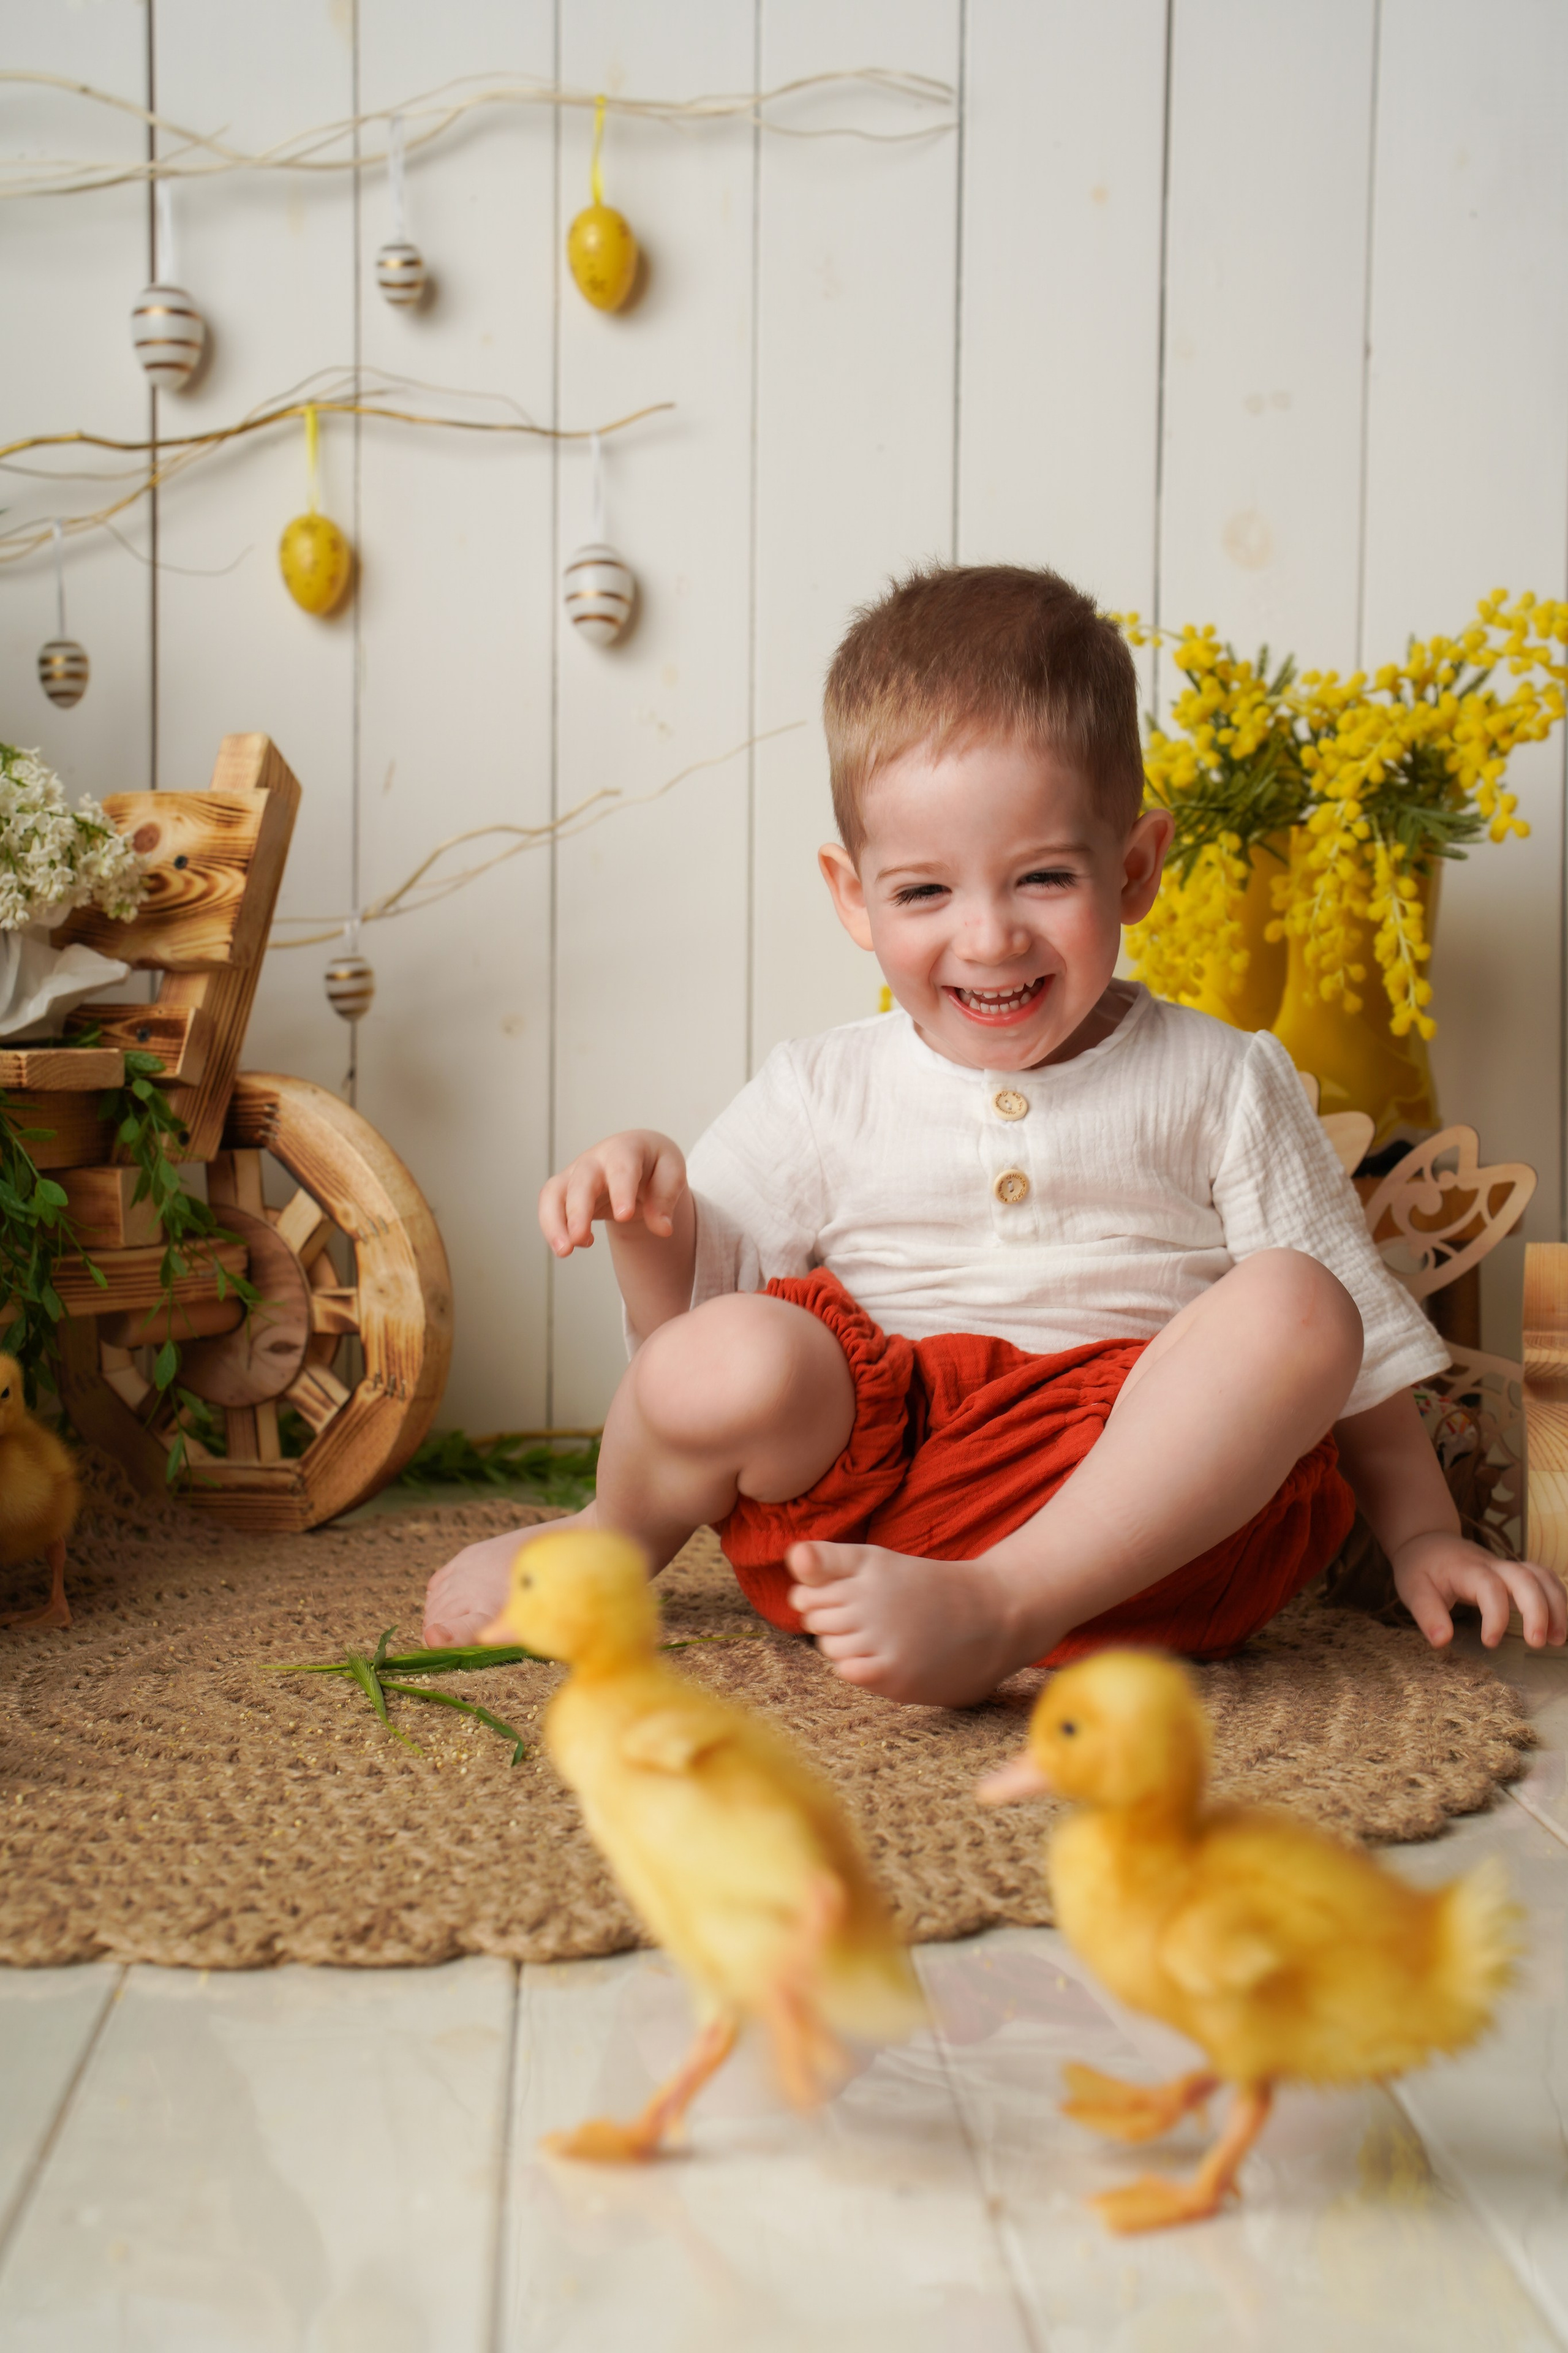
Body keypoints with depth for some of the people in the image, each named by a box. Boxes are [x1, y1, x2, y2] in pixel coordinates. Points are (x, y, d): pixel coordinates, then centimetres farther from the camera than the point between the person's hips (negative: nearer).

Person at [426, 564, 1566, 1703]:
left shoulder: (1218, 1084, 7)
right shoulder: (819, 1095, 8)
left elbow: (1362, 1336, 11)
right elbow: (682, 1326, 7)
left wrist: (1421, 1532, 4)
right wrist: (651, 1224, -13)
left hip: (1149, 1516, 0)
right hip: (869, 1465, 0)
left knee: (1291, 1306, -26)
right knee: (727, 1361, -29)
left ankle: (1007, 1603, -31)